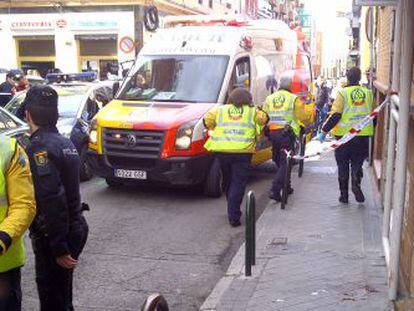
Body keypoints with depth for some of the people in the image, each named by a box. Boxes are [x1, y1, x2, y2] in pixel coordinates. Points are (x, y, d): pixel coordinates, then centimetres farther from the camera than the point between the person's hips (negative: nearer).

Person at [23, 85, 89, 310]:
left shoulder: (39, 147, -18)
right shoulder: (65, 142, 10)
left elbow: (52, 199, -25)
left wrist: (58, 248, -23)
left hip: (53, 235, -9)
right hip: (75, 228, 9)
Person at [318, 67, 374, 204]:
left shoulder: (343, 93, -7)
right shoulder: (368, 93, 6)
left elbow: (335, 115, -13)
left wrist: (324, 131, -8)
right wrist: (371, 128, 31)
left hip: (344, 134, -2)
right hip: (363, 134, 3)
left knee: (343, 165, 9)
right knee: (357, 163, 12)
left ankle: (344, 194, 13)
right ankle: (356, 183, -15)